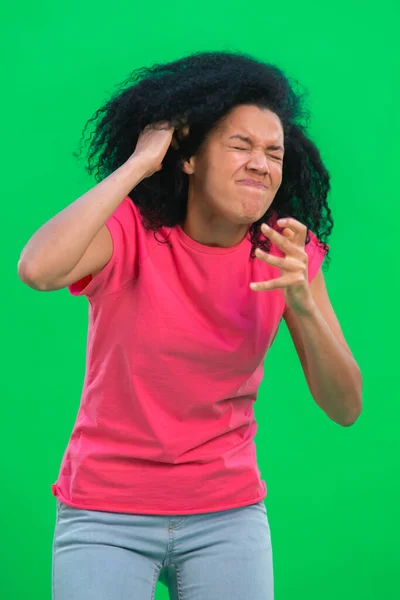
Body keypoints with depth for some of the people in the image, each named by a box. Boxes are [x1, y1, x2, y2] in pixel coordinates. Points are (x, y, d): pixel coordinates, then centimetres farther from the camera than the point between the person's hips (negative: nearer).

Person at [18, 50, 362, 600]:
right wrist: (137, 163, -26)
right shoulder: (130, 231, -13)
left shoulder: (286, 251, -5)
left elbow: (345, 408, -8)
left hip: (229, 514, 3)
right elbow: (38, 269, -36)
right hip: (106, 515, -3)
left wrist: (302, 302, -25)